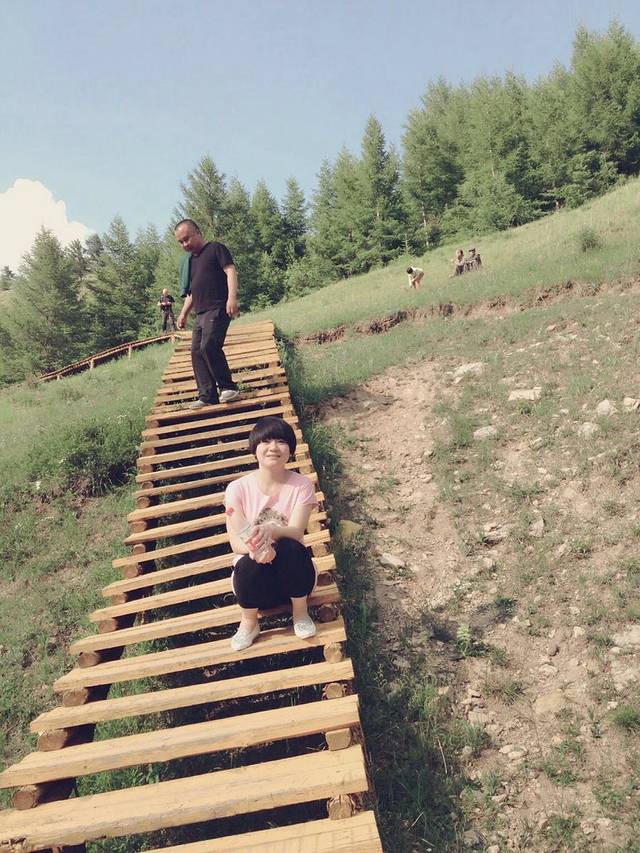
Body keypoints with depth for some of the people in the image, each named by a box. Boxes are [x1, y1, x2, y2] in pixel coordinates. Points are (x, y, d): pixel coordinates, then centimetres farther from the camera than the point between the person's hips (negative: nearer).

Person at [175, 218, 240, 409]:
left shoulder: (216, 249, 2)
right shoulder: (189, 260, 25)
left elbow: (231, 271, -11)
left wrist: (232, 297, -25)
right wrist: (184, 314, 20)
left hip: (218, 309, -8)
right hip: (201, 313, 8)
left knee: (209, 345, -23)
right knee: (196, 352, 0)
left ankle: (228, 386, -10)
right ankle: (207, 396, 2)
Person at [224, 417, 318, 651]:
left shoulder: (301, 485, -11)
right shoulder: (238, 488, -10)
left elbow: (296, 532, -22)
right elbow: (236, 542, -14)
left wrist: (270, 530, -45)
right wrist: (254, 547, -39)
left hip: (291, 571, 0)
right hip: (257, 576, 0)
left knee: (290, 548, -33)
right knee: (250, 563, -34)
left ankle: (300, 612, -6)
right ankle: (249, 622, -3)